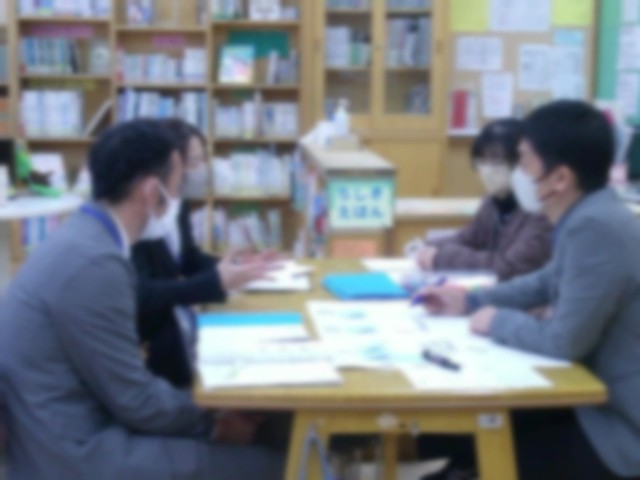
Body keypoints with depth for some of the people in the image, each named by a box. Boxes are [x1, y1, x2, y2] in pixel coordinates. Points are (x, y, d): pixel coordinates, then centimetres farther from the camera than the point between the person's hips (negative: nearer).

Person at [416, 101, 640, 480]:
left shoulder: (597, 227, -28)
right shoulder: (589, 216, 3)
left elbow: (565, 341, -26)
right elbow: (548, 284, 22)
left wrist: (498, 322, -9)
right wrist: (471, 301, 14)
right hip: (600, 400, 9)